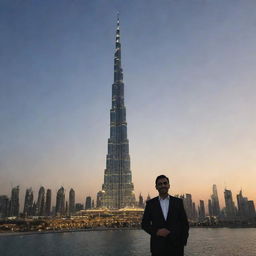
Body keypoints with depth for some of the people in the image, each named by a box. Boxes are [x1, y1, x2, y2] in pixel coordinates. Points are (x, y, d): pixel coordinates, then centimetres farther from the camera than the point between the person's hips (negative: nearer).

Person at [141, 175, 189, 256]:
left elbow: (185, 223, 6)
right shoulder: (150, 203, 3)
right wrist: (156, 232, -12)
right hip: (157, 246, 0)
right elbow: (144, 224, 3)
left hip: (176, 246, 0)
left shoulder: (178, 202, 5)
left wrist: (183, 242, -1)